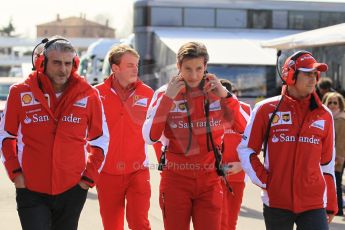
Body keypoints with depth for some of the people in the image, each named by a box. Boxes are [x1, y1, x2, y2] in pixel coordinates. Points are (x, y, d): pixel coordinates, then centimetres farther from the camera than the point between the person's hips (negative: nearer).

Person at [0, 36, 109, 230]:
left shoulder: (88, 95, -3)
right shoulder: (21, 93, -4)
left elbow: (100, 140, 8)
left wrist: (89, 177, 2)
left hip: (72, 190, 1)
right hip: (31, 190, -1)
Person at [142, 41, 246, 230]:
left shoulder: (217, 92, 1)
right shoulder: (165, 93, -4)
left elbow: (245, 129, -7)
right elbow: (150, 137, -15)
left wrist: (225, 95, -15)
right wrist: (168, 98, -18)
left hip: (209, 181, 1)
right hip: (176, 179, -1)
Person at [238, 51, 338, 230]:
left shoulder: (324, 115, 7)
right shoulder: (267, 109, 0)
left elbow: (327, 163, 12)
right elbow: (246, 150, 5)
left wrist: (331, 204, 12)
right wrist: (264, 180, -6)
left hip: (314, 203, 1)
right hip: (276, 202, -1)